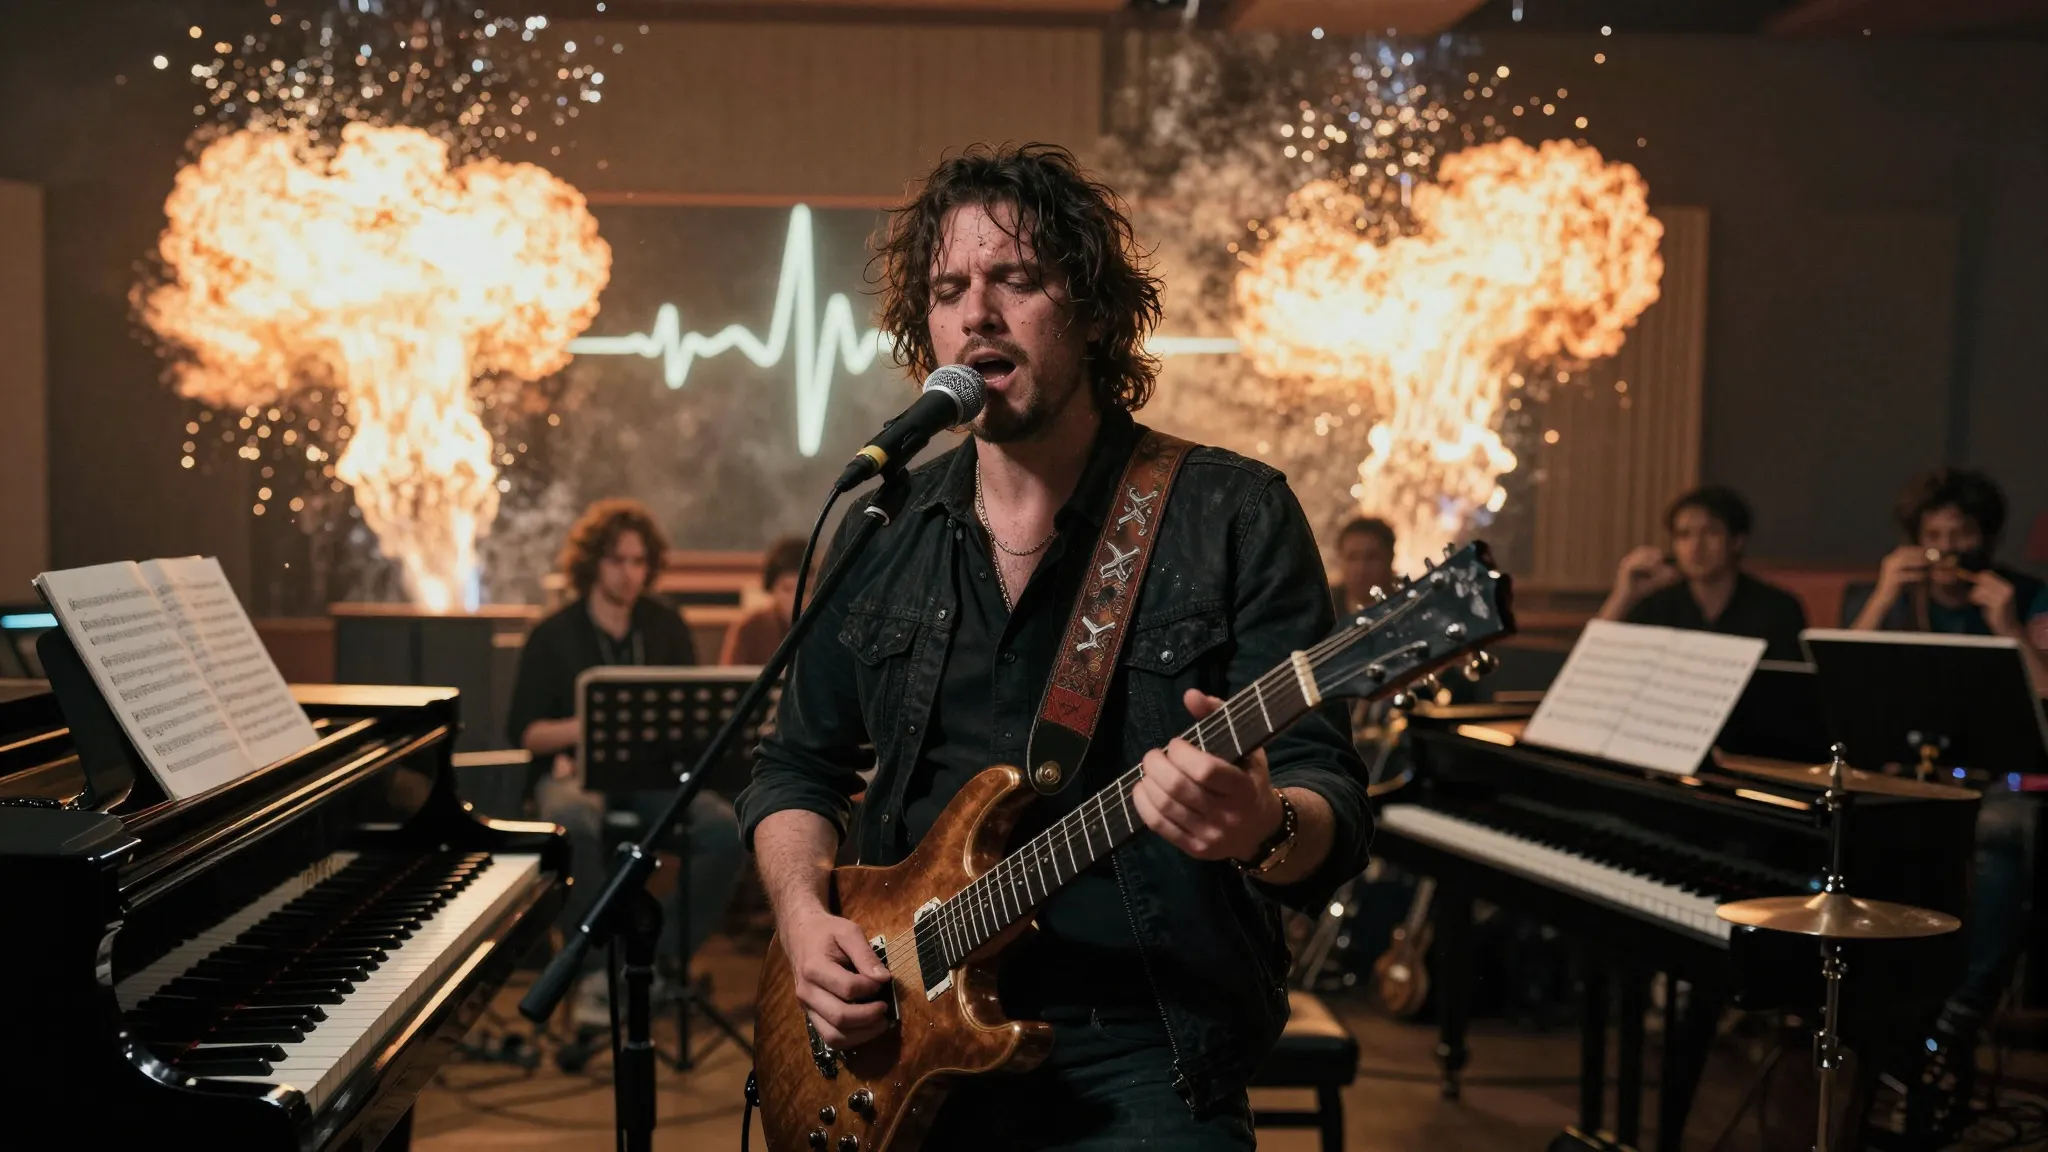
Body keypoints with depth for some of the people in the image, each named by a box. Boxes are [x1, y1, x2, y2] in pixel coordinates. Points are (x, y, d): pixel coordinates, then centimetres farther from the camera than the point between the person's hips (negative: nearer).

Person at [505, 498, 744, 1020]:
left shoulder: (666, 627, 12)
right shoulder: (553, 637, 3)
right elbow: (524, 733, 1)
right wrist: (589, 726, -17)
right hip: (575, 769, -3)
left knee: (727, 829, -27)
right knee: (574, 827, -40)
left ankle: (661, 961, -15)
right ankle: (599, 969, -27)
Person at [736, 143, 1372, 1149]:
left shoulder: (1233, 518, -5)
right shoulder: (881, 533, 8)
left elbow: (1332, 808, -8)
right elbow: (797, 765, 17)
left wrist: (1263, 829, -31)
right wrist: (803, 912, -2)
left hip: (1135, 1063, -3)